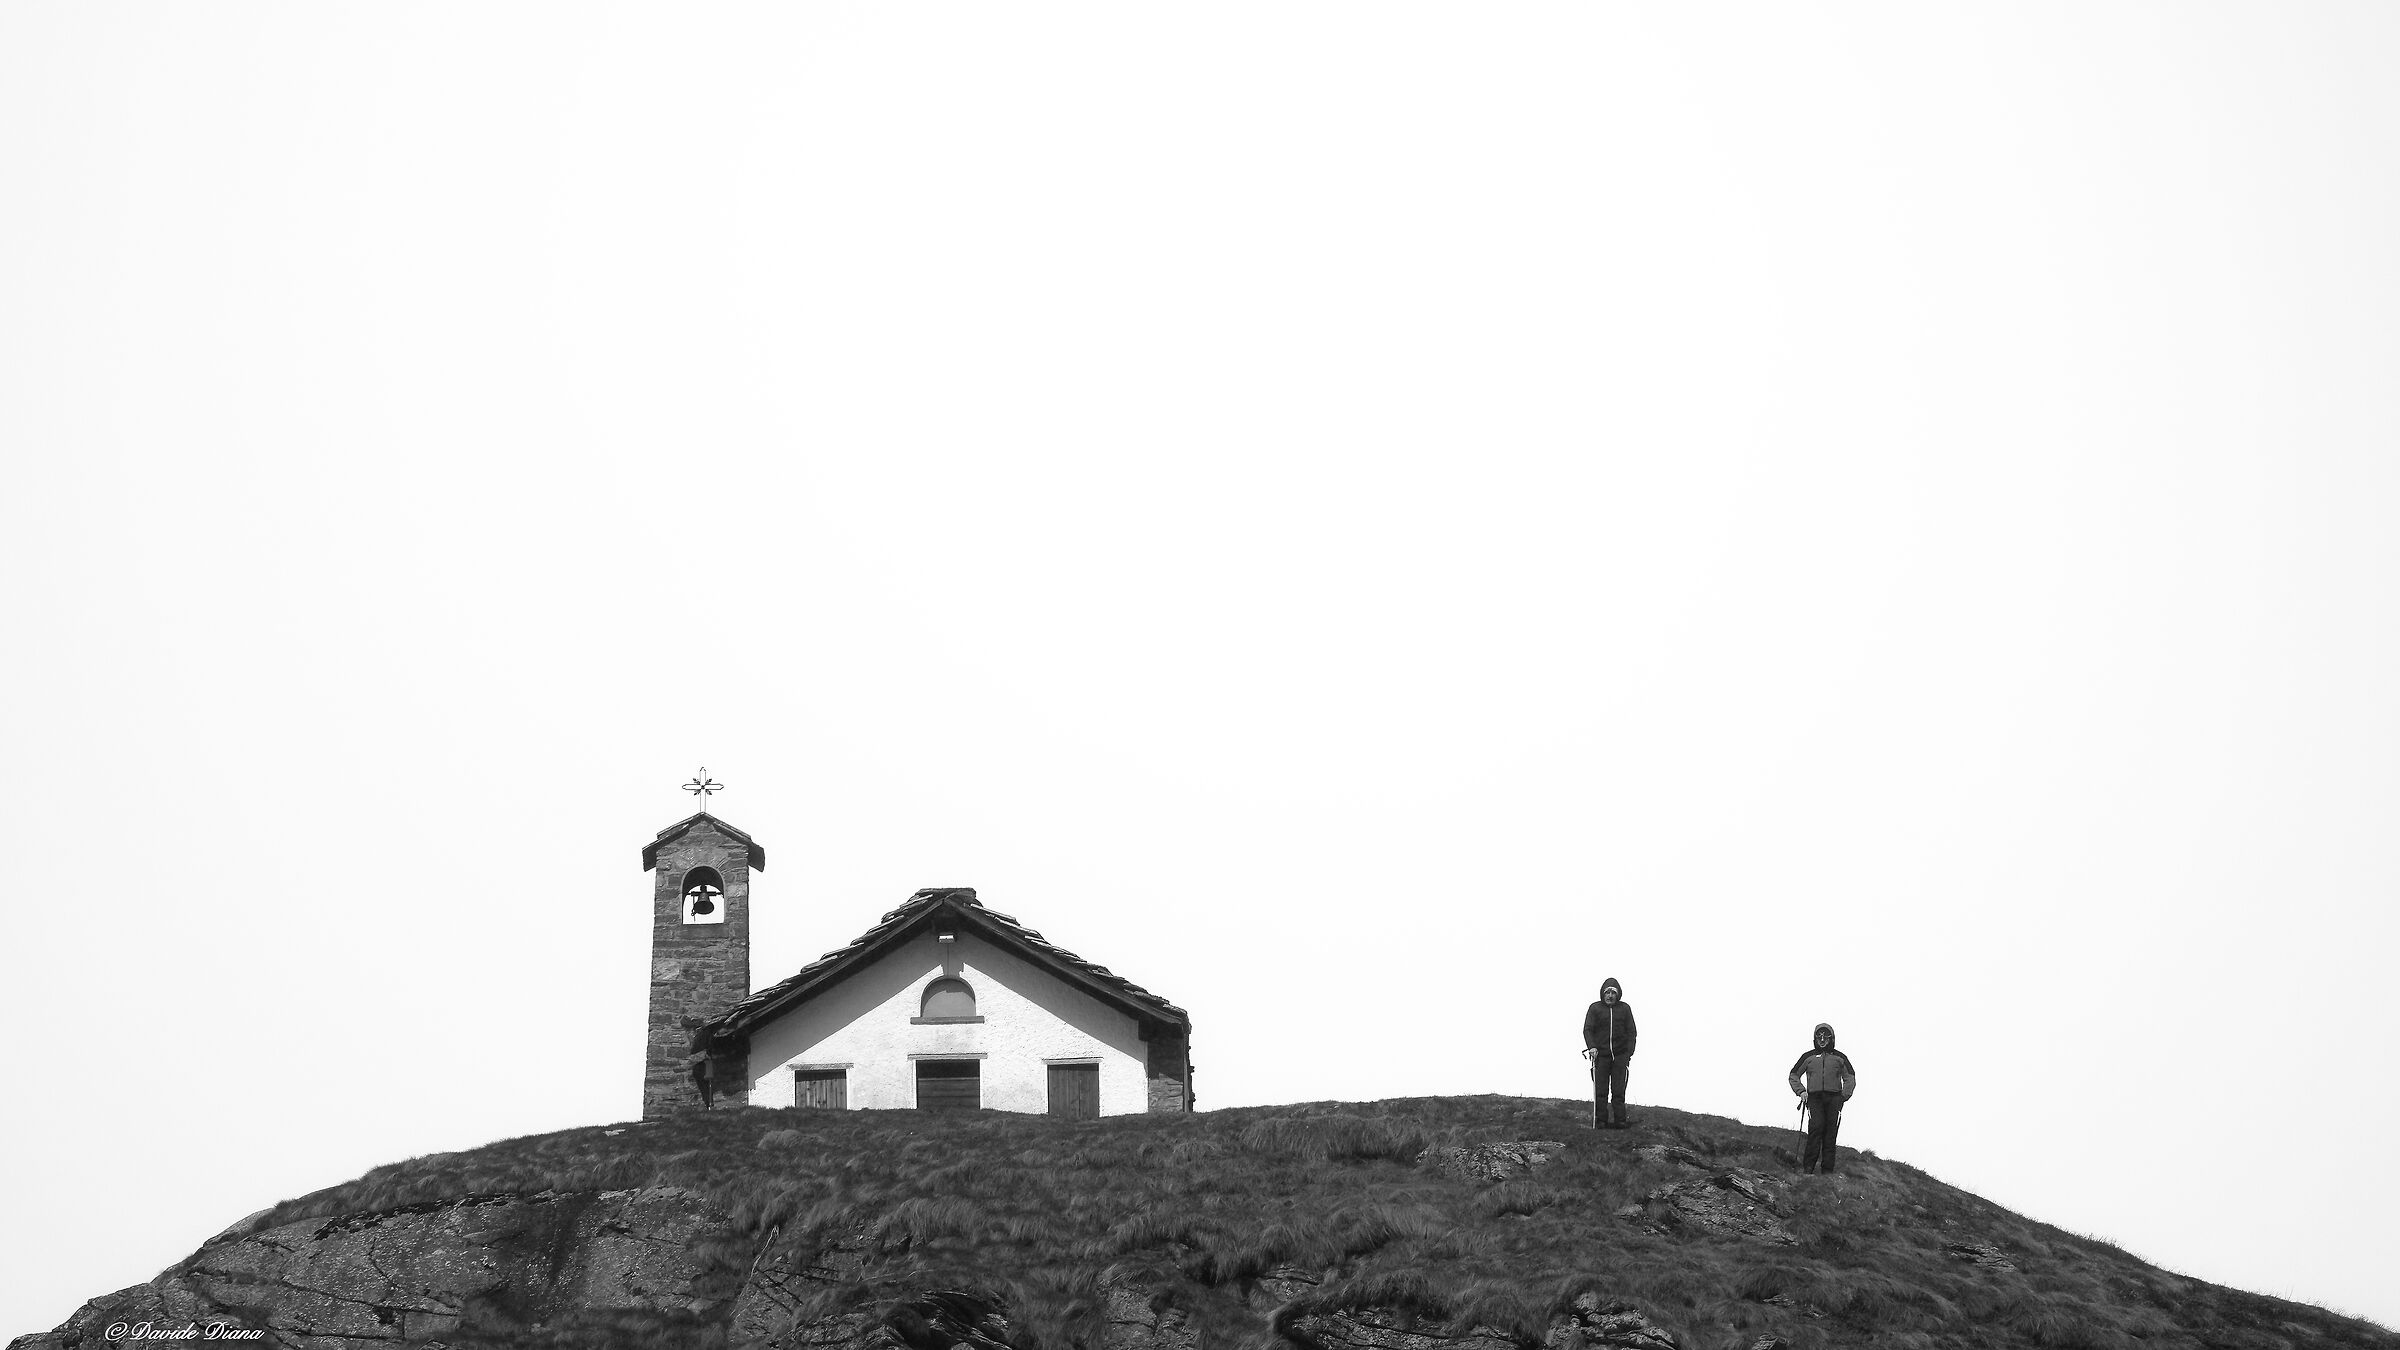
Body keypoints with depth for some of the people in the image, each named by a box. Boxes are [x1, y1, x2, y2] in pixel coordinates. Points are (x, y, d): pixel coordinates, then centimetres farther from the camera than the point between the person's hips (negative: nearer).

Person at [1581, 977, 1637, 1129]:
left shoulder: (1625, 1008, 8)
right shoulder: (1595, 1008, 4)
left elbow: (1631, 1032, 8)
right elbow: (1587, 1029, 1)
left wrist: (1629, 1053, -2)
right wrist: (1592, 1047, -15)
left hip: (1620, 1055, 1)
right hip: (1600, 1054, -1)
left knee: (1618, 1091, -3)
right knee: (1600, 1091, -3)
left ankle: (1619, 1120, -2)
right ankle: (1600, 1121, 0)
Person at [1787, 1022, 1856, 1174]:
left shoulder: (1840, 1057, 16)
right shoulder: (1808, 1057, 17)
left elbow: (1850, 1078, 15)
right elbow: (1794, 1075, 22)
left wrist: (1844, 1096, 0)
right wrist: (1800, 1091, 6)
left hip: (1834, 1099, 1)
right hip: (1814, 1097, -1)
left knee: (1830, 1134, -5)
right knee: (1816, 1128, -19)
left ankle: (1828, 1171, -5)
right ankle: (1807, 1167, -20)